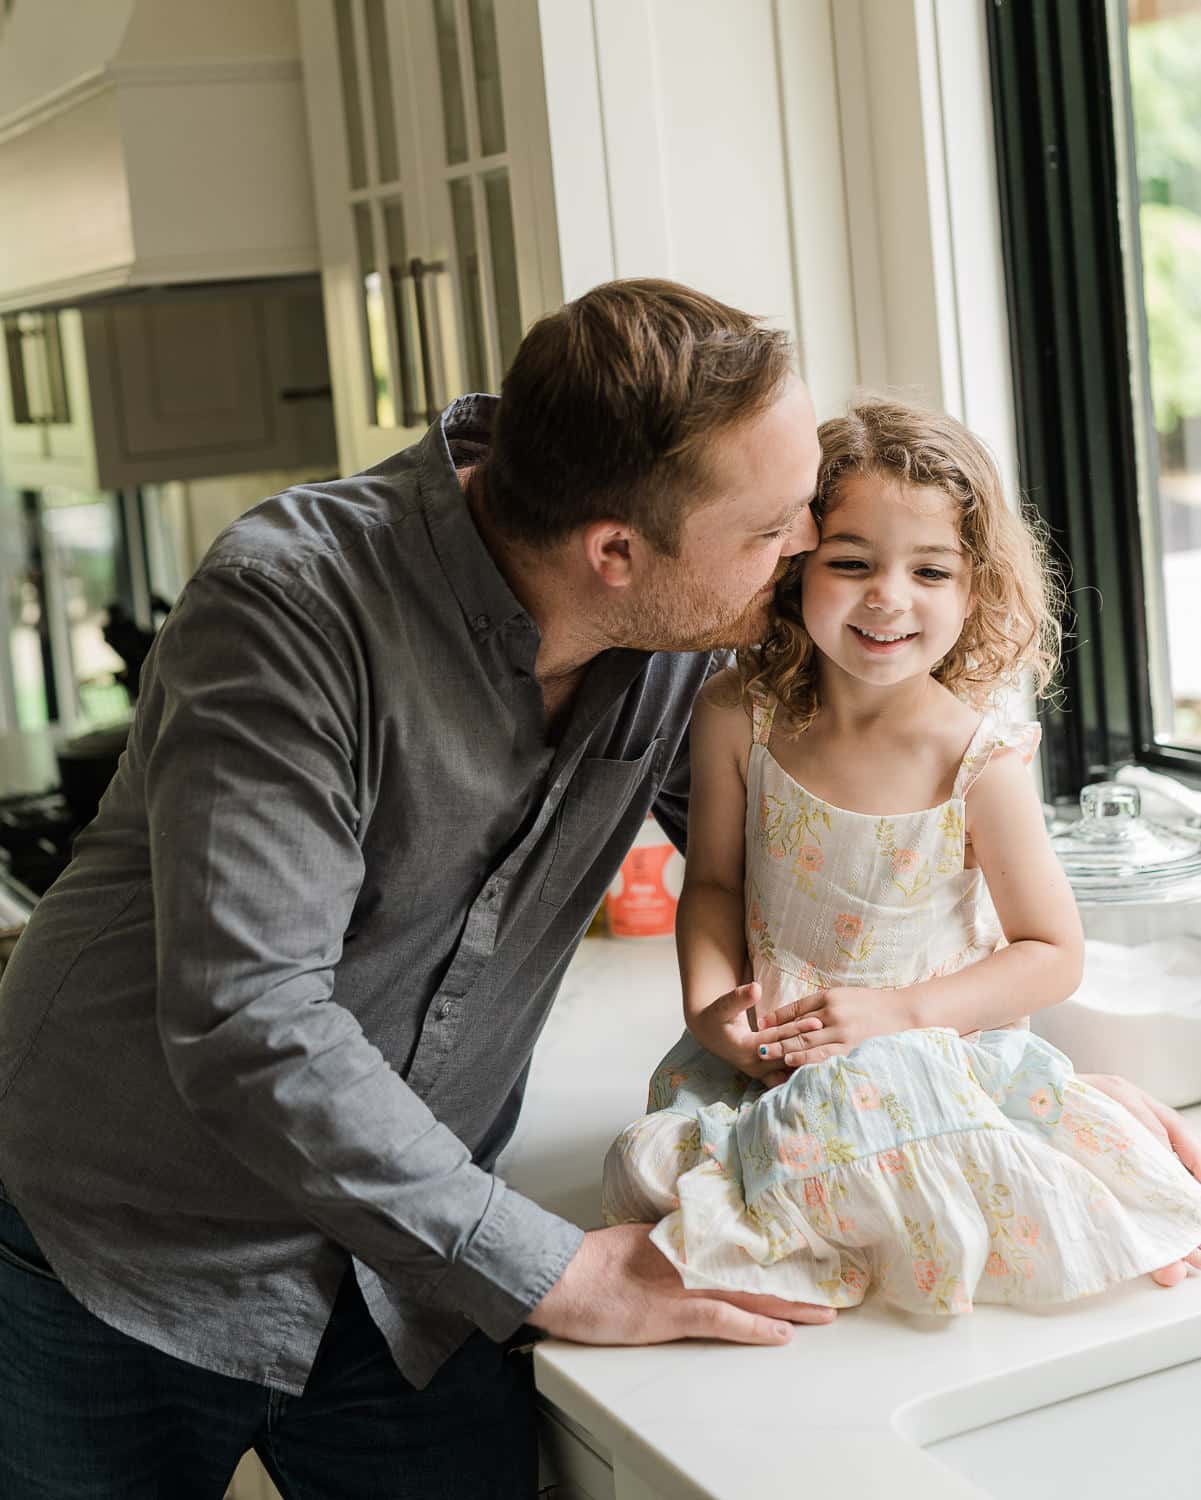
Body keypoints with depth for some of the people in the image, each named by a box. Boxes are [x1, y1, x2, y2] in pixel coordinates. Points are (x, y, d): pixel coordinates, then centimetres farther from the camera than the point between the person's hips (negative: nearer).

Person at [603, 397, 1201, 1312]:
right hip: (770, 1052, 3)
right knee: (657, 1164, -20)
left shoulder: (980, 759, -15)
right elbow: (713, 882, 6)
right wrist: (710, 1005, -12)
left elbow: (1055, 954, -8)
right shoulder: (737, 717, -8)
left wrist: (899, 1010, -19)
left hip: (938, 1048, -2)